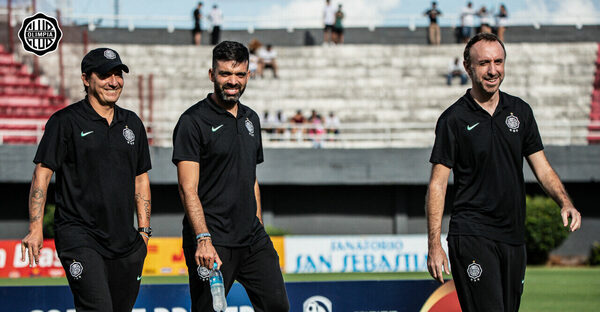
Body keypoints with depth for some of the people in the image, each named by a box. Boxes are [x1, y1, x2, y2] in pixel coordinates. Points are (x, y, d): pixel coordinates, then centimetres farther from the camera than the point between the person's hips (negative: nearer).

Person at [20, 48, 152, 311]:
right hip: (79, 237, -6)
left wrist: (144, 230, 15)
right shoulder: (65, 121, -3)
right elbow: (42, 173, -6)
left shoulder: (132, 123, 14)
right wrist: (36, 228, -15)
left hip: (125, 240, 6)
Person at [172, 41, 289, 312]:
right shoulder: (193, 121, -7)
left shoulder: (251, 119, 16)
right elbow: (188, 188, -15)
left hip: (253, 239, 7)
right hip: (212, 242, -7)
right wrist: (203, 239, -25)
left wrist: (259, 228, 17)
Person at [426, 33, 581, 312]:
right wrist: (434, 245, -12)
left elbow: (542, 167, 14)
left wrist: (565, 203, -6)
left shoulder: (520, 111, 10)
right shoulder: (454, 119, -4)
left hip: (513, 236, 5)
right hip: (471, 234, -5)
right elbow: (438, 183, -5)